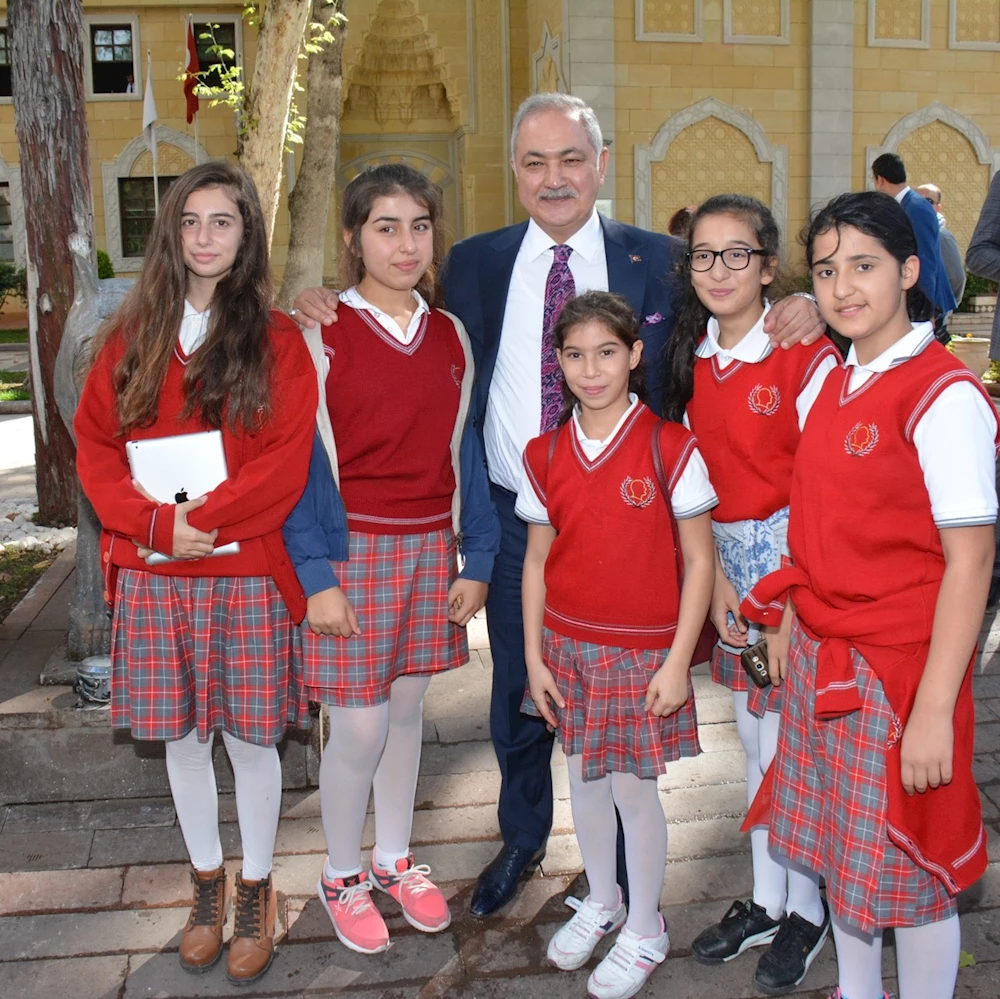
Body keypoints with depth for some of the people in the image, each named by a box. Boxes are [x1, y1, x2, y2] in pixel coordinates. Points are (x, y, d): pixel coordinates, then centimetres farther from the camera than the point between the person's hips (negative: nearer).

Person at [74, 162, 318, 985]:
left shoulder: (276, 340, -2)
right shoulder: (132, 336, 7)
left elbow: (285, 462, -10)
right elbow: (95, 443, 4)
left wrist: (203, 522, -16)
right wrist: (154, 522, -11)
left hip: (246, 571, -3)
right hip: (152, 573, 3)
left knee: (250, 737, 7)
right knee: (179, 734, 13)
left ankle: (256, 890, 28)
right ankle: (207, 882, 34)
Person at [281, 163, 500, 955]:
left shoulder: (452, 337, 6)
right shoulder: (322, 336, -7)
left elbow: (466, 451, 8)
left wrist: (477, 560, 4)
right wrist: (316, 576, -12)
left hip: (431, 549, 4)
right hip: (351, 550, -4)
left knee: (406, 708, 14)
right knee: (359, 726, 0)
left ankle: (395, 859, 34)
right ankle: (342, 876, 24)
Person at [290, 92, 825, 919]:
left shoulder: (660, 262, -1)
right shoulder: (475, 263, 3)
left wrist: (801, 311, -19)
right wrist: (334, 313, -6)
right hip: (515, 519, 2)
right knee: (518, 697, 17)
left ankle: (618, 866, 38)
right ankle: (522, 841, 44)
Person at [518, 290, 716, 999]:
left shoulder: (672, 448, -11)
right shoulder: (545, 455, 1)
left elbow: (698, 562, -8)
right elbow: (537, 560, 6)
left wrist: (678, 662, -11)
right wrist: (534, 656, 3)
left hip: (642, 650, -4)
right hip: (568, 646, 4)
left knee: (634, 788, 5)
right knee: (585, 779, 16)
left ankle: (645, 929, 28)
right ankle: (600, 902, 40)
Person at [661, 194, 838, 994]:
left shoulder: (805, 357, -14)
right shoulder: (690, 360, 5)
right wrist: (715, 577, 0)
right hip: (724, 564, 6)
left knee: (789, 740, 3)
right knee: (754, 738, 16)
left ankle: (806, 909, 25)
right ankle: (767, 898, 32)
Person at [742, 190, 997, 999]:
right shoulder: (832, 383, 8)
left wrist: (935, 710, -20)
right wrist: (790, 628, 9)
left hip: (900, 672, -7)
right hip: (822, 663, 7)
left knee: (913, 874, 8)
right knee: (841, 850, 20)